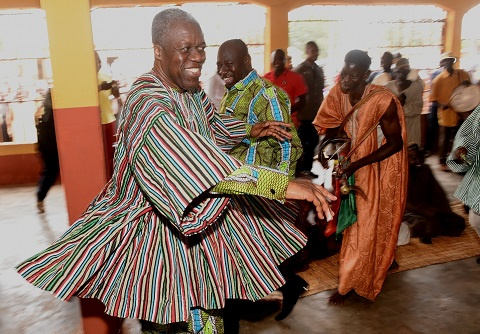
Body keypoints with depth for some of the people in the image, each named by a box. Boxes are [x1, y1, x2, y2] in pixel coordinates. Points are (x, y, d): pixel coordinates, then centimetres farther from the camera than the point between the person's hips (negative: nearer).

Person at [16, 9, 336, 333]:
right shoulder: (147, 103, -29)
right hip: (157, 219, -8)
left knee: (207, 306, 20)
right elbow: (203, 161, -44)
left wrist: (250, 131, 14)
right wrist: (281, 184, -48)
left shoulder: (192, 91, 0)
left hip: (203, 212, 8)